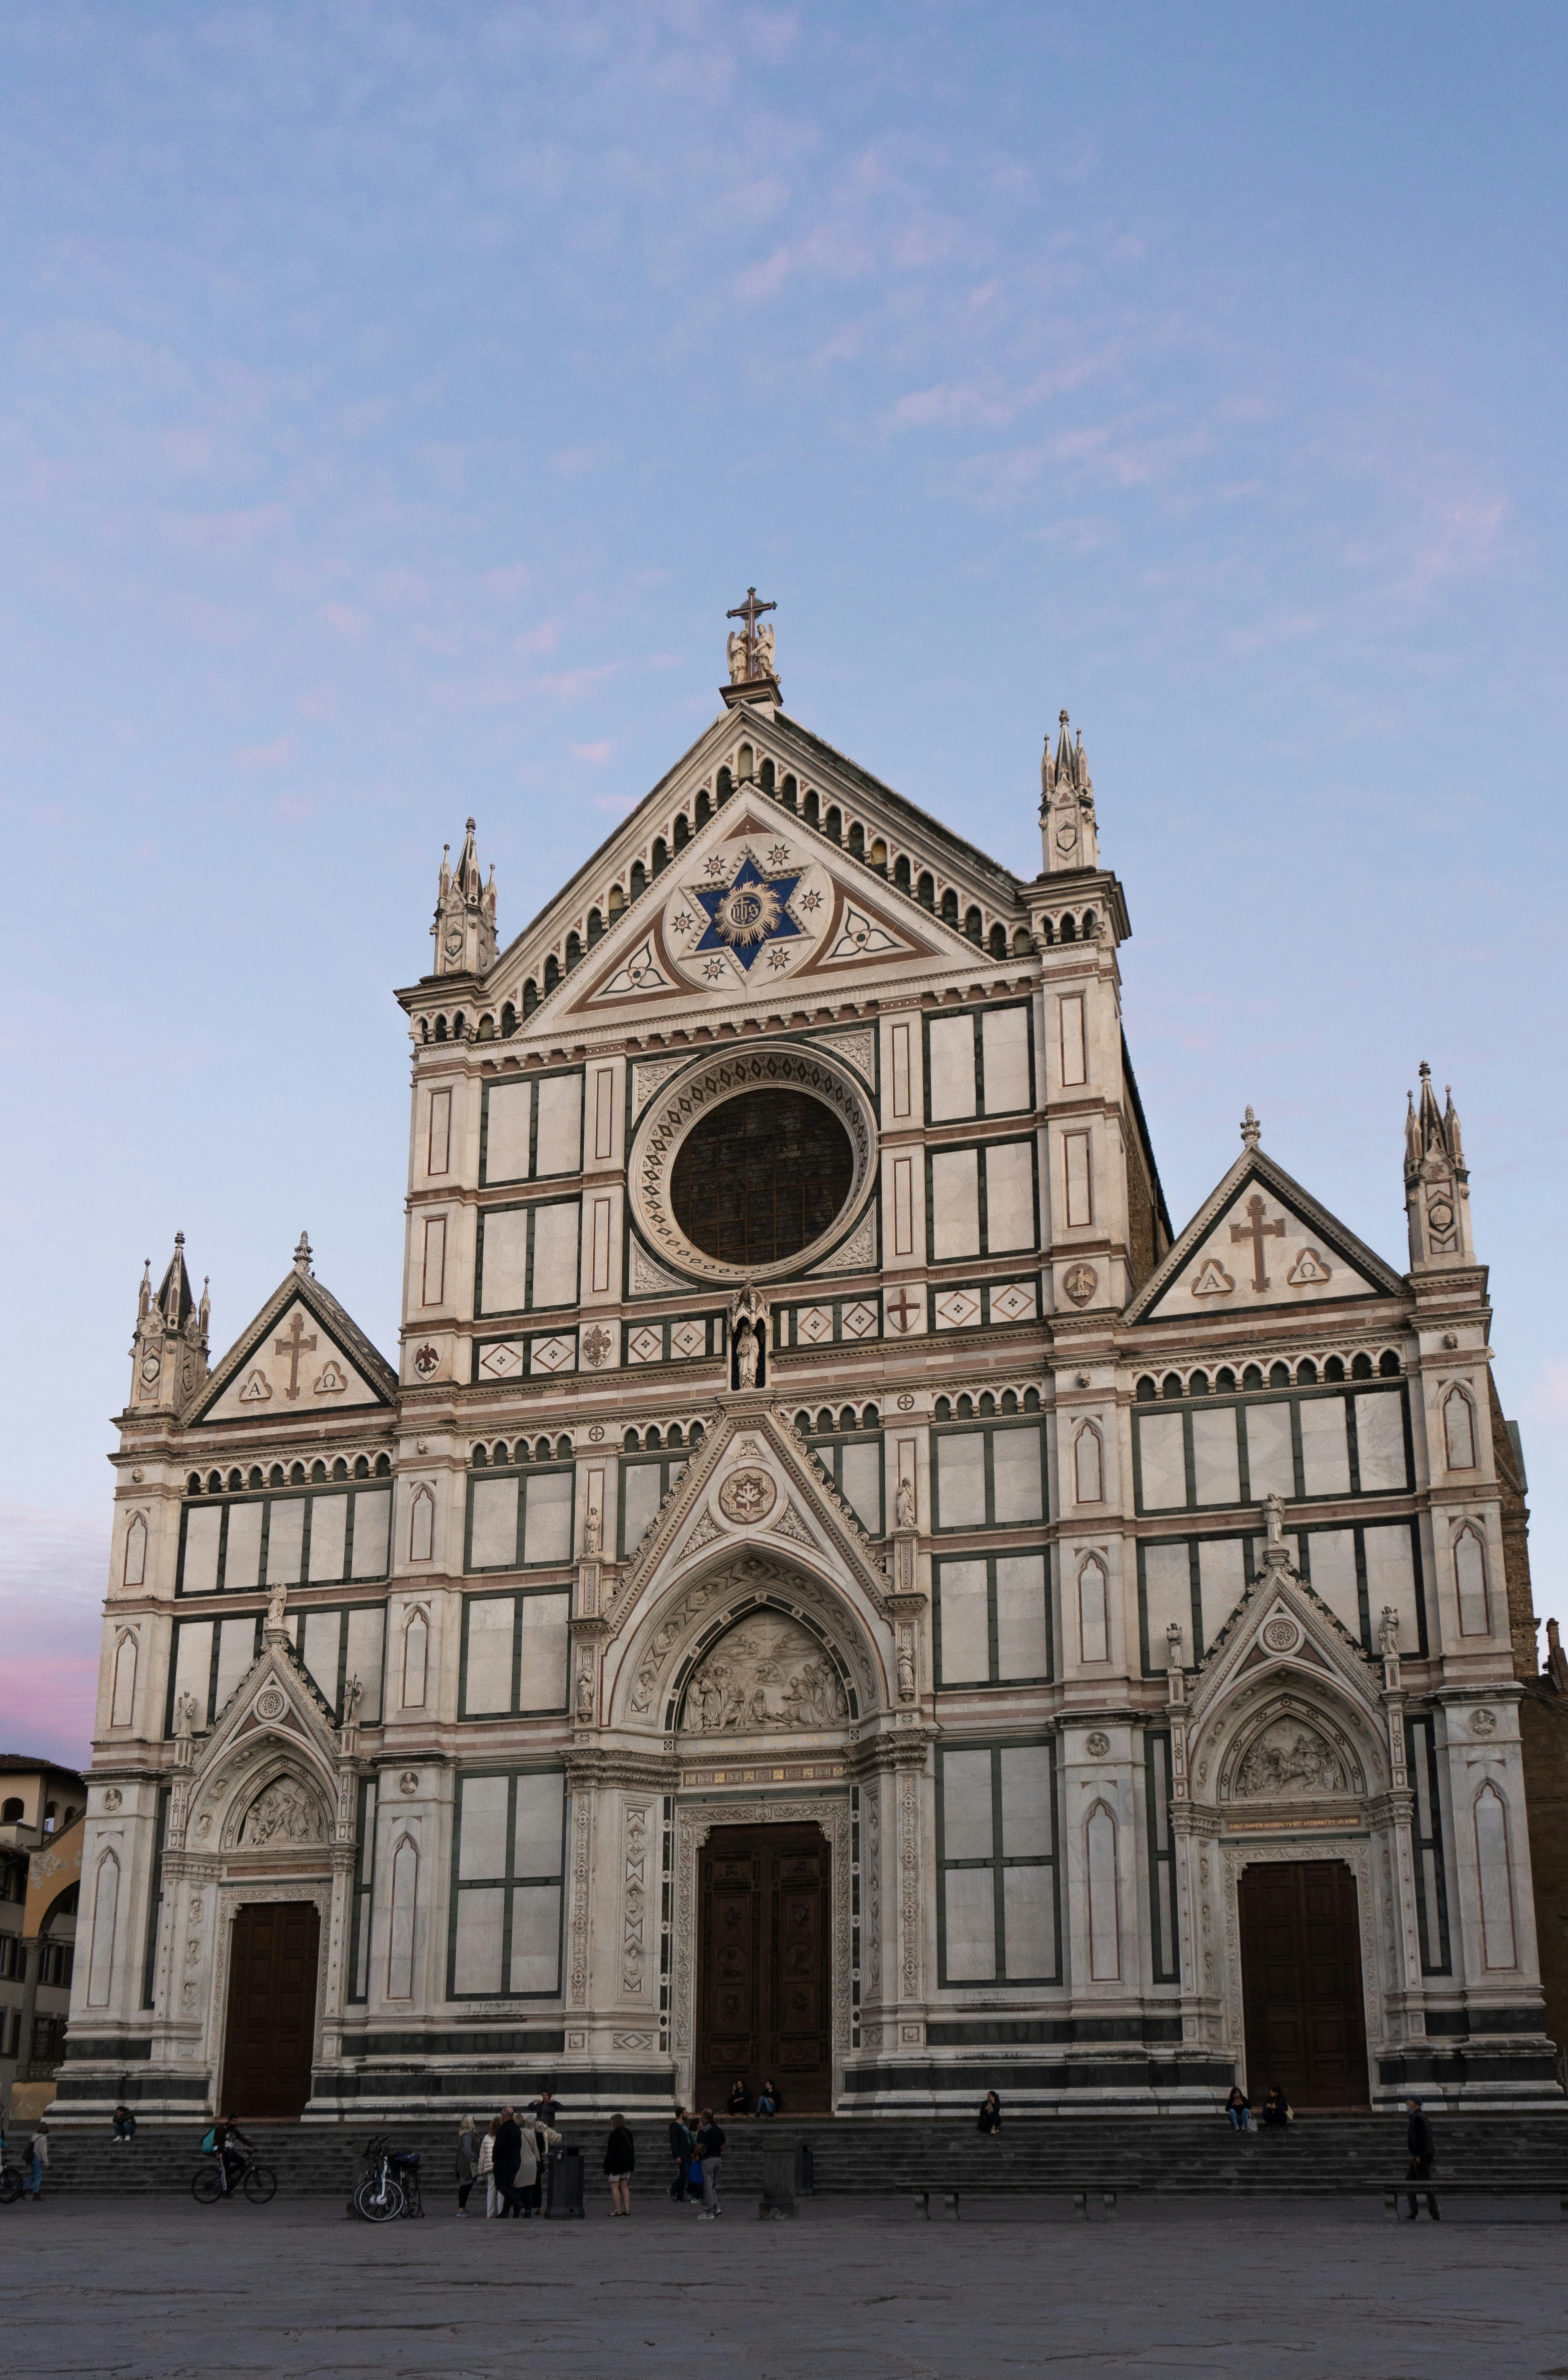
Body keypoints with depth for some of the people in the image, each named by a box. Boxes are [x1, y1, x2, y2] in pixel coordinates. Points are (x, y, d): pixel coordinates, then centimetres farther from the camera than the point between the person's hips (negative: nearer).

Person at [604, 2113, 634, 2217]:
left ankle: (617, 2209, -7)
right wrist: (632, 2163, 21)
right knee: (624, 2187, 12)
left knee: (614, 2187, -3)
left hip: (617, 2164, -8)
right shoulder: (628, 2133, 11)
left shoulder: (614, 2134, -12)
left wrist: (606, 2166, -9)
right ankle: (627, 2209, 6)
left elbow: (611, 2152, -14)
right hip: (628, 2164, 8)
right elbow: (632, 2149, 16)